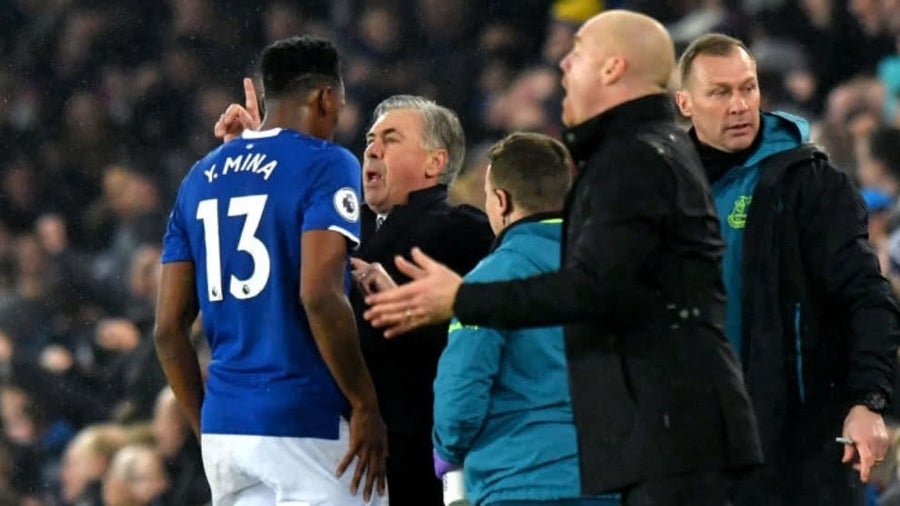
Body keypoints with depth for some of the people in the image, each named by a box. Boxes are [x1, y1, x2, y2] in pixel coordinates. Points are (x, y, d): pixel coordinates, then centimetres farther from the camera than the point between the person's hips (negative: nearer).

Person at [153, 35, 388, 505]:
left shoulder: (202, 177, 14)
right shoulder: (325, 166, -6)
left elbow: (168, 327, 13)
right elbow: (320, 295, -19)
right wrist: (365, 406, -12)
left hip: (222, 425, 7)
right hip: (306, 428, -7)